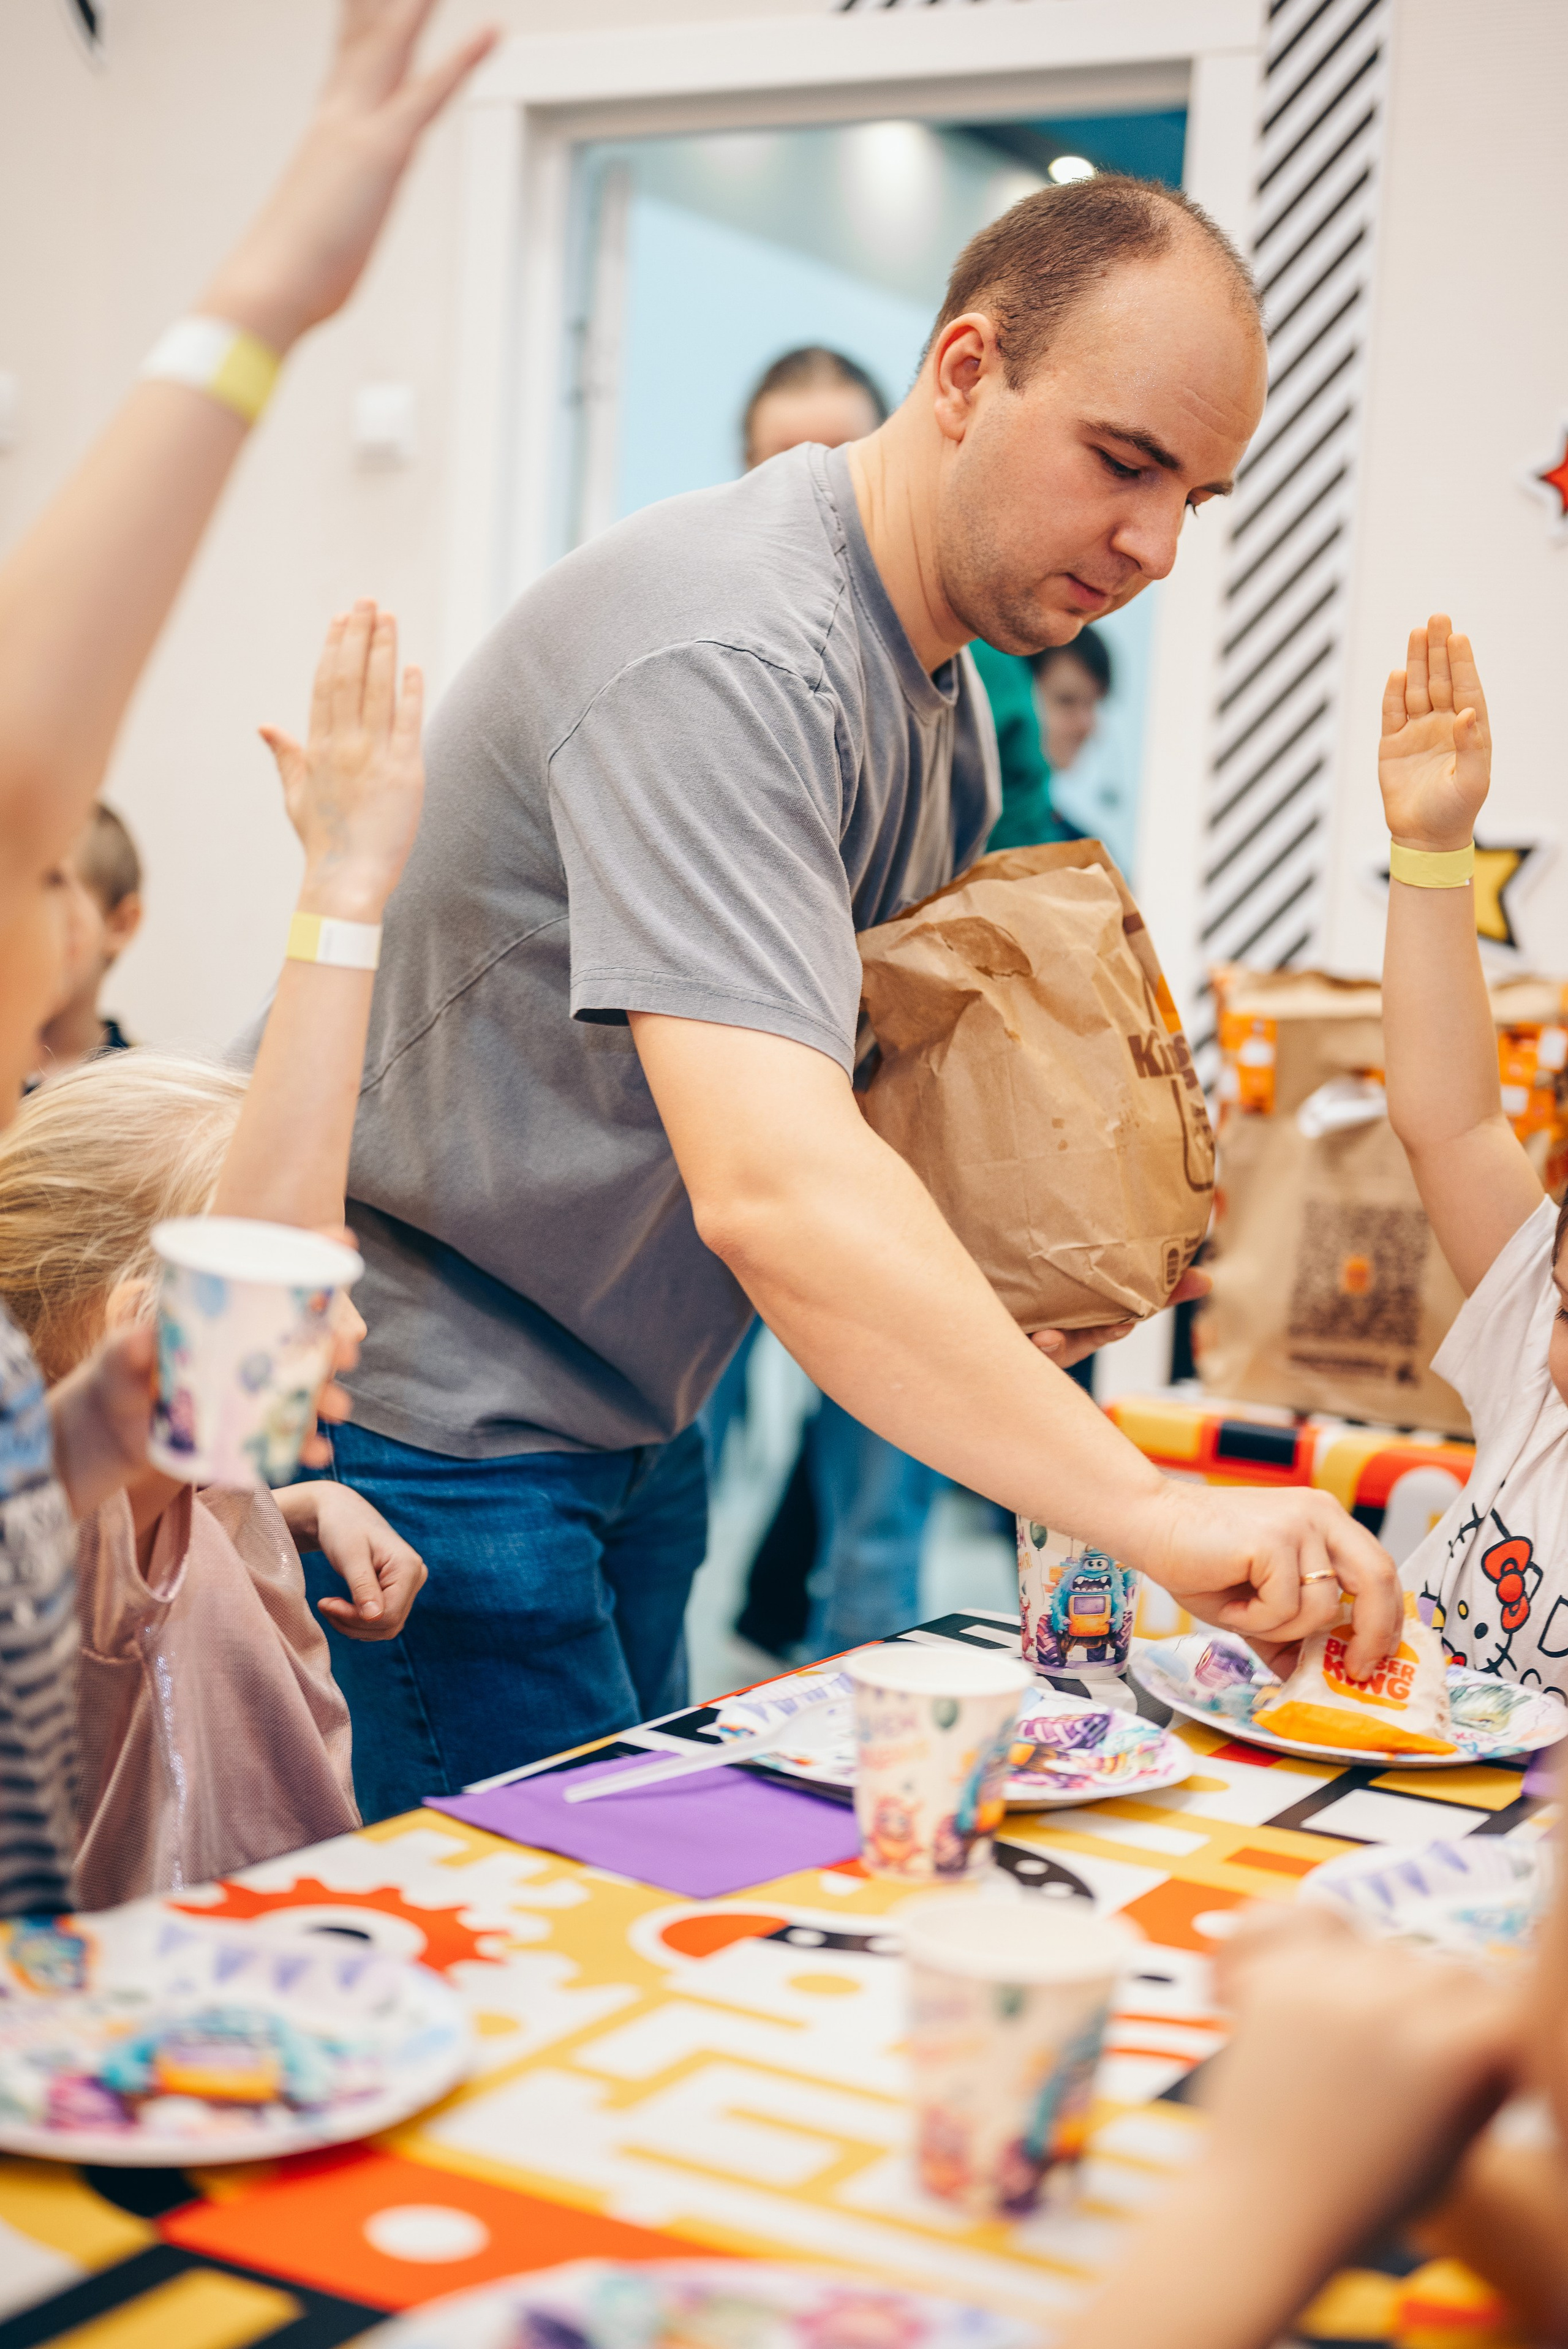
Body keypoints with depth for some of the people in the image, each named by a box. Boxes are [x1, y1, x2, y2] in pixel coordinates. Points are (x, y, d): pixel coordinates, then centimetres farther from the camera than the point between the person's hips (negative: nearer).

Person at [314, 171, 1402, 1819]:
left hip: (631, 1421, 10)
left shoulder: (945, 685, 7)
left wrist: (1004, 1274, -2)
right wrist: (1148, 1511, -42)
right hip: (431, 1426, -9)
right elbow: (769, 1187, -39)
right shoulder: (728, 653, -26)